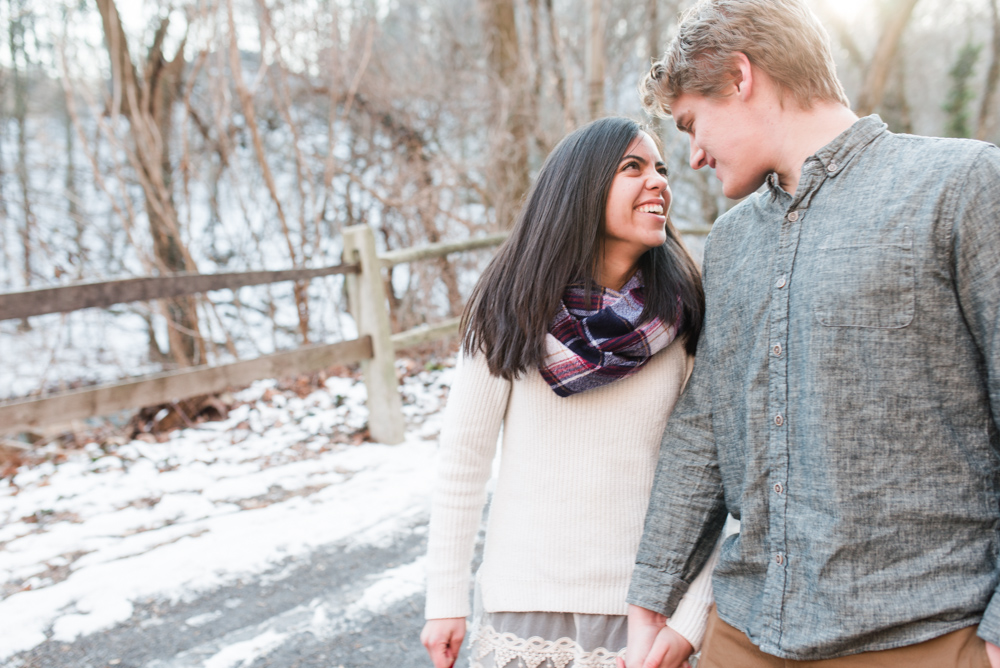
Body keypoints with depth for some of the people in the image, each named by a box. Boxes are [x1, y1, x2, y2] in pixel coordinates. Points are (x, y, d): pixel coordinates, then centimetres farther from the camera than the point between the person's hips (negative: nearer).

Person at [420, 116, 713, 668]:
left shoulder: (685, 322, -4)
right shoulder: (512, 310, -6)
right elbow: (462, 459, -3)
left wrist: (690, 619, -10)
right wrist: (445, 602, -2)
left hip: (643, 604, 1)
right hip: (524, 602, 0)